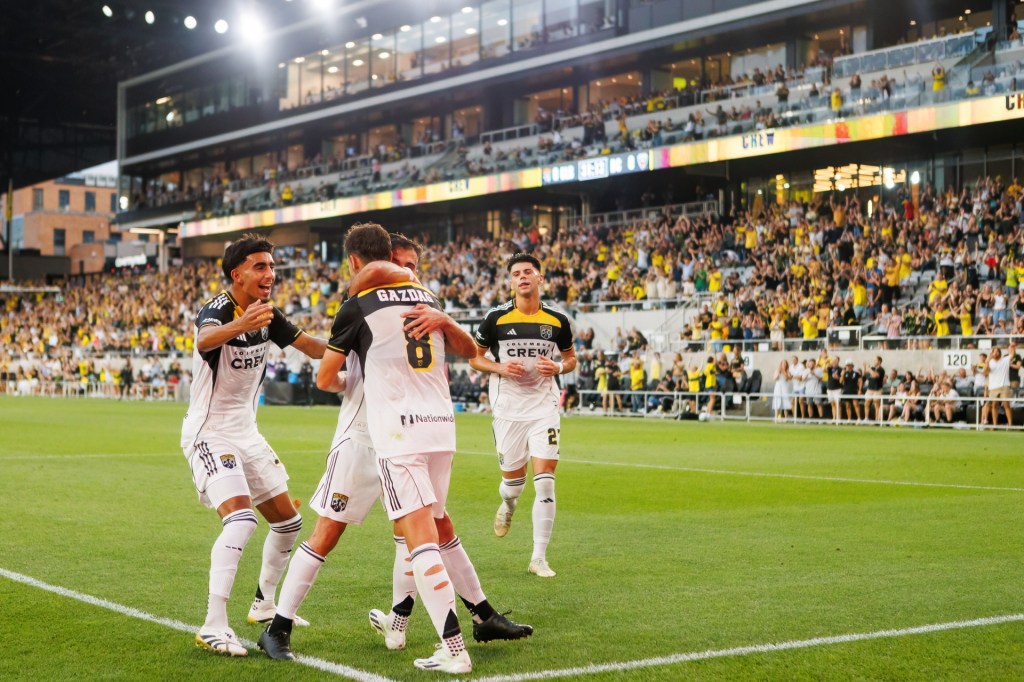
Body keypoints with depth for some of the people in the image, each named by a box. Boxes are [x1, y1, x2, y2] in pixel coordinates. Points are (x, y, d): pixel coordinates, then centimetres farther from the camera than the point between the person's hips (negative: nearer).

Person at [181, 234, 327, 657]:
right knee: (240, 519, -25)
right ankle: (213, 627, -22)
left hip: (246, 432, 8)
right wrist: (240, 325, -67)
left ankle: (265, 605, 33)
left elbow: (312, 346, 13)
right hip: (209, 434, -8)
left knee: (287, 521, 14)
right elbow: (204, 339, -46)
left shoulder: (267, 314, 1)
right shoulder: (217, 309, -21)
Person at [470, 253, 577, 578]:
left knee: (545, 480, -10)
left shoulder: (557, 320, 1)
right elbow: (474, 357, 5)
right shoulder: (496, 318, -4)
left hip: (544, 405, 0)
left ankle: (539, 557, -1)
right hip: (508, 408, 0)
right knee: (513, 482, 8)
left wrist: (558, 368, -8)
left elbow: (571, 357, 15)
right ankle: (508, 505, 48)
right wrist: (500, 368, -14)